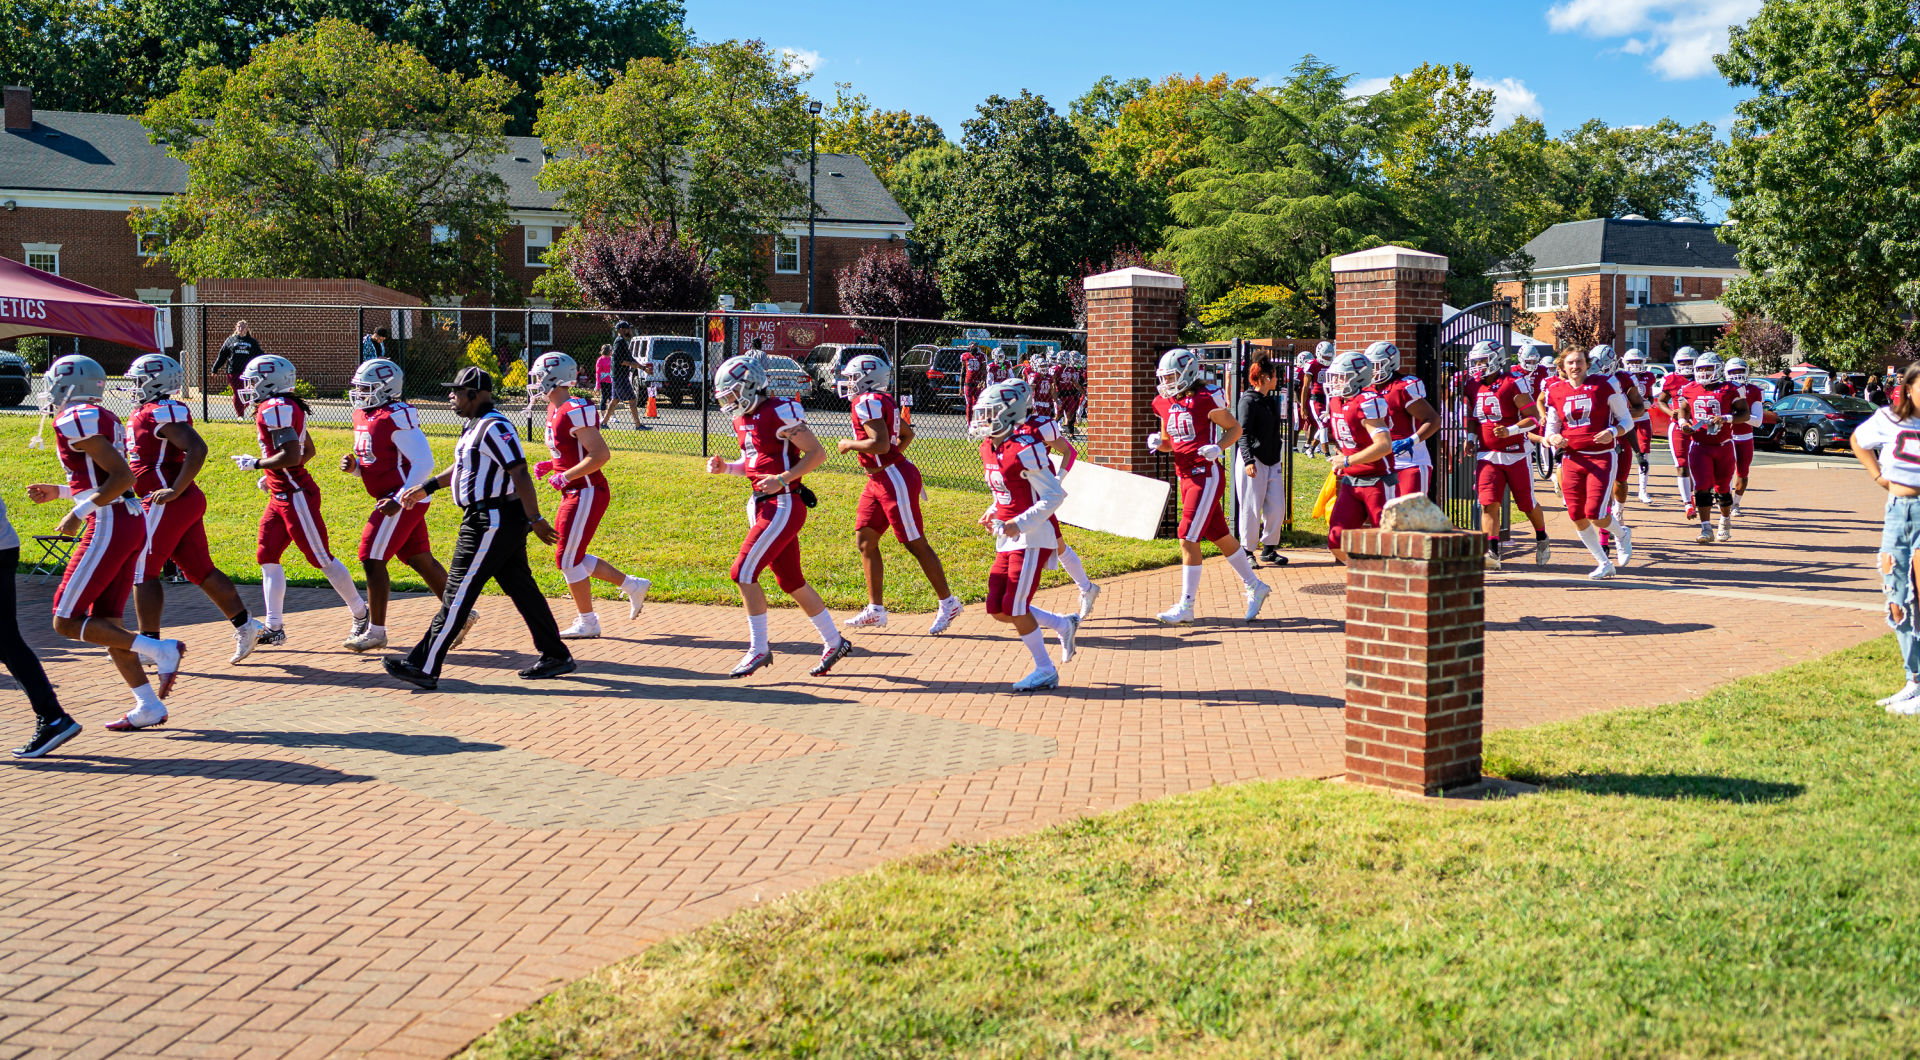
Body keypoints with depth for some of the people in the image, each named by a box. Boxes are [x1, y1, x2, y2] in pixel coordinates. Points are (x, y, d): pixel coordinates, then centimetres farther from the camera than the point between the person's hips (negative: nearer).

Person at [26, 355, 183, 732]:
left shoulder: (75, 421, -11)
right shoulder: (103, 418, 16)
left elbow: (124, 477, -20)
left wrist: (79, 513, -15)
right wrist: (59, 492, 25)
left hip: (108, 527, -9)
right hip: (132, 522, 9)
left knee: (66, 623, -2)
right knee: (105, 623, 11)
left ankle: (159, 651, -9)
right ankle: (148, 706, 9)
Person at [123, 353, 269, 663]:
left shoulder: (162, 413, -13)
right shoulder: (149, 412, 17)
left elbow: (197, 449, -25)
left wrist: (174, 491, -23)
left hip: (170, 505, -9)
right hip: (189, 502, 9)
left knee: (143, 571, -2)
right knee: (200, 570, 11)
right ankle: (245, 626, 11)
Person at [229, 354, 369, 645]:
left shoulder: (274, 409, -17)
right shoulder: (285, 407, 13)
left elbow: (291, 456, -25)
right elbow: (308, 450, 20)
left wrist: (256, 463, -13)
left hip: (296, 496, -10)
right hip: (281, 497, 10)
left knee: (321, 558, -1)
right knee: (267, 557, 8)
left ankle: (361, 613, 12)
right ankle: (274, 627, 10)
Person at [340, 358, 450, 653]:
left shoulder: (396, 418, -18)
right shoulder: (363, 417, 11)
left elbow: (424, 463, -21)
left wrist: (399, 500, -24)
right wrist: (353, 465, 0)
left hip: (403, 501, -9)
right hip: (392, 499, 9)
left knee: (372, 560, -6)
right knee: (421, 560, 13)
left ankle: (376, 631, 2)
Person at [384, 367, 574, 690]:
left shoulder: (495, 427, -17)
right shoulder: (475, 425, 15)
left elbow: (520, 474, -22)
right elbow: (463, 467, 29)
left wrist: (535, 519, -24)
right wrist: (426, 488, 31)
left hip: (491, 523, -10)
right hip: (505, 522, 10)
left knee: (458, 594, -6)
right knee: (522, 589, 13)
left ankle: (424, 667, -1)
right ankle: (556, 656, 18)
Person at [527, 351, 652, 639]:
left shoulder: (575, 411, -21)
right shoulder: (556, 410, 10)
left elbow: (601, 455, -25)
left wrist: (565, 477, -20)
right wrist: (549, 465, 8)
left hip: (587, 493, -10)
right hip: (575, 494, 10)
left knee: (568, 559, -3)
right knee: (572, 557, 14)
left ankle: (587, 623, 9)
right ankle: (632, 585, 22)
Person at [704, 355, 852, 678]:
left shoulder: (780, 413, -15)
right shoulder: (743, 419, 12)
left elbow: (817, 453, -14)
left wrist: (782, 479, -22)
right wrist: (725, 467, 7)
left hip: (783, 506, -9)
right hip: (762, 506, 9)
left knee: (744, 572, -12)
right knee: (792, 581, 12)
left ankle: (759, 649, -1)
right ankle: (835, 643, 24)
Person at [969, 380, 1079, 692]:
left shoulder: (1024, 449, -19)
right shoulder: (989, 448, 9)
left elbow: (1054, 495, -18)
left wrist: (1020, 524, -23)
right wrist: (991, 514, 6)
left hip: (1032, 538, -9)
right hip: (1007, 539, 9)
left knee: (1014, 608, -8)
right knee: (997, 609, 7)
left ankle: (1045, 671, 7)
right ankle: (1063, 625, 25)